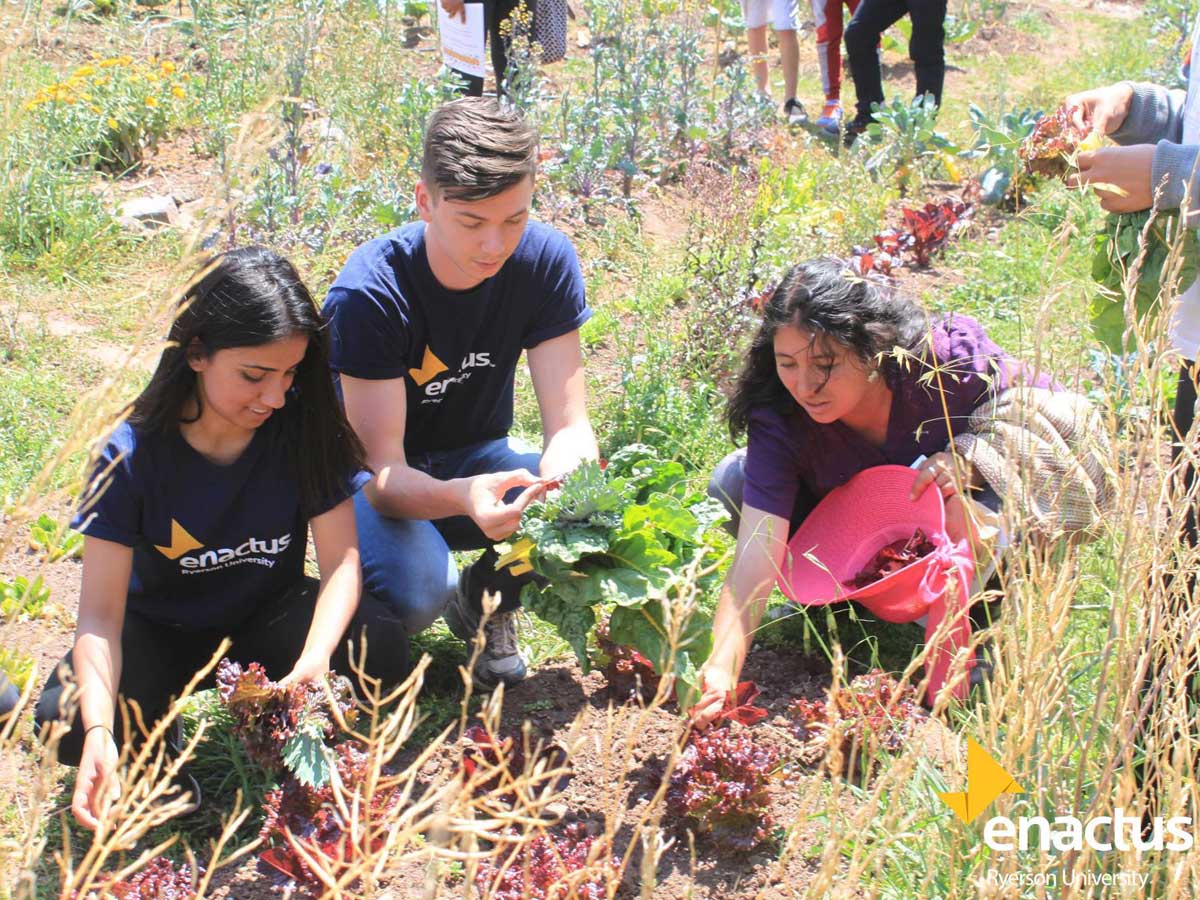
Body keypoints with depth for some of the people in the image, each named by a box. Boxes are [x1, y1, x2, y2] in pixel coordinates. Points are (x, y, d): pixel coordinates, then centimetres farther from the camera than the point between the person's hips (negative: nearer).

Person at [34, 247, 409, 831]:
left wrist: (314, 661, -39)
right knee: (63, 723, -30)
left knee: (380, 647, -29)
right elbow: (101, 613, -23)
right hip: (163, 629, -1)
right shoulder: (133, 454, -22)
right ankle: (153, 730, 5)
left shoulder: (305, 425, -19)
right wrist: (99, 730, -39)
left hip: (269, 618, 1)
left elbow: (342, 559, -19)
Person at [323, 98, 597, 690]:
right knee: (416, 588, -36)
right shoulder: (369, 293, -28)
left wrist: (564, 480, -42)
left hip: (477, 456, 4)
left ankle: (487, 599, 4)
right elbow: (383, 472, -30)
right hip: (380, 475, -3)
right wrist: (462, 497, -53)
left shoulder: (545, 260, -17)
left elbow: (569, 424, -17)